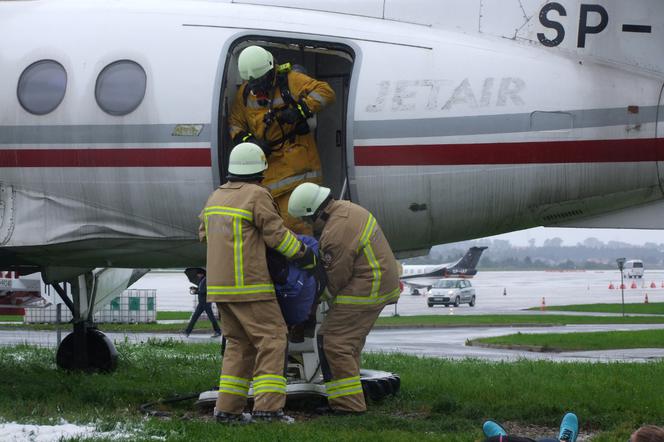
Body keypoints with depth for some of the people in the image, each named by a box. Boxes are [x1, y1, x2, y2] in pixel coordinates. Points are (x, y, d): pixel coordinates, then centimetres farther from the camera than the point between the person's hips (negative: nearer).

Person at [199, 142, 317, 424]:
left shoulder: (217, 197, 14)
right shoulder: (256, 195, -10)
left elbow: (205, 233, 24)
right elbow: (277, 234, -10)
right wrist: (307, 258, 2)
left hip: (219, 284, 8)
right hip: (248, 284, -8)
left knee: (240, 344, 13)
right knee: (272, 338, -5)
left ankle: (227, 408, 6)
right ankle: (267, 406, -17)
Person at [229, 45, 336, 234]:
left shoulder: (290, 80, -5)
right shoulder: (245, 92, 9)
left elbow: (325, 92, -12)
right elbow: (235, 123, 15)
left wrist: (299, 111, -24)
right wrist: (249, 141, -5)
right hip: (268, 166, 5)